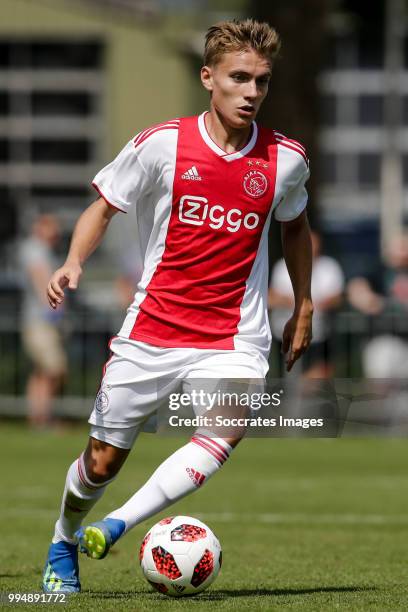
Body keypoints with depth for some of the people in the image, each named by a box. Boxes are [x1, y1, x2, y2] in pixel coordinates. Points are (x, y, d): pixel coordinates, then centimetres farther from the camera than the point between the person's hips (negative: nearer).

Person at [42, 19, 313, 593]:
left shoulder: (286, 159, -1)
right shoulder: (161, 144, -8)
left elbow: (295, 224, 20)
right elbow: (103, 206, 5)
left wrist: (304, 308, 22)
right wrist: (73, 263, -13)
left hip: (234, 339, 1)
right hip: (151, 328, 0)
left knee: (226, 431, -30)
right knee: (103, 460, 7)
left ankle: (118, 525, -26)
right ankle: (63, 546, 36)